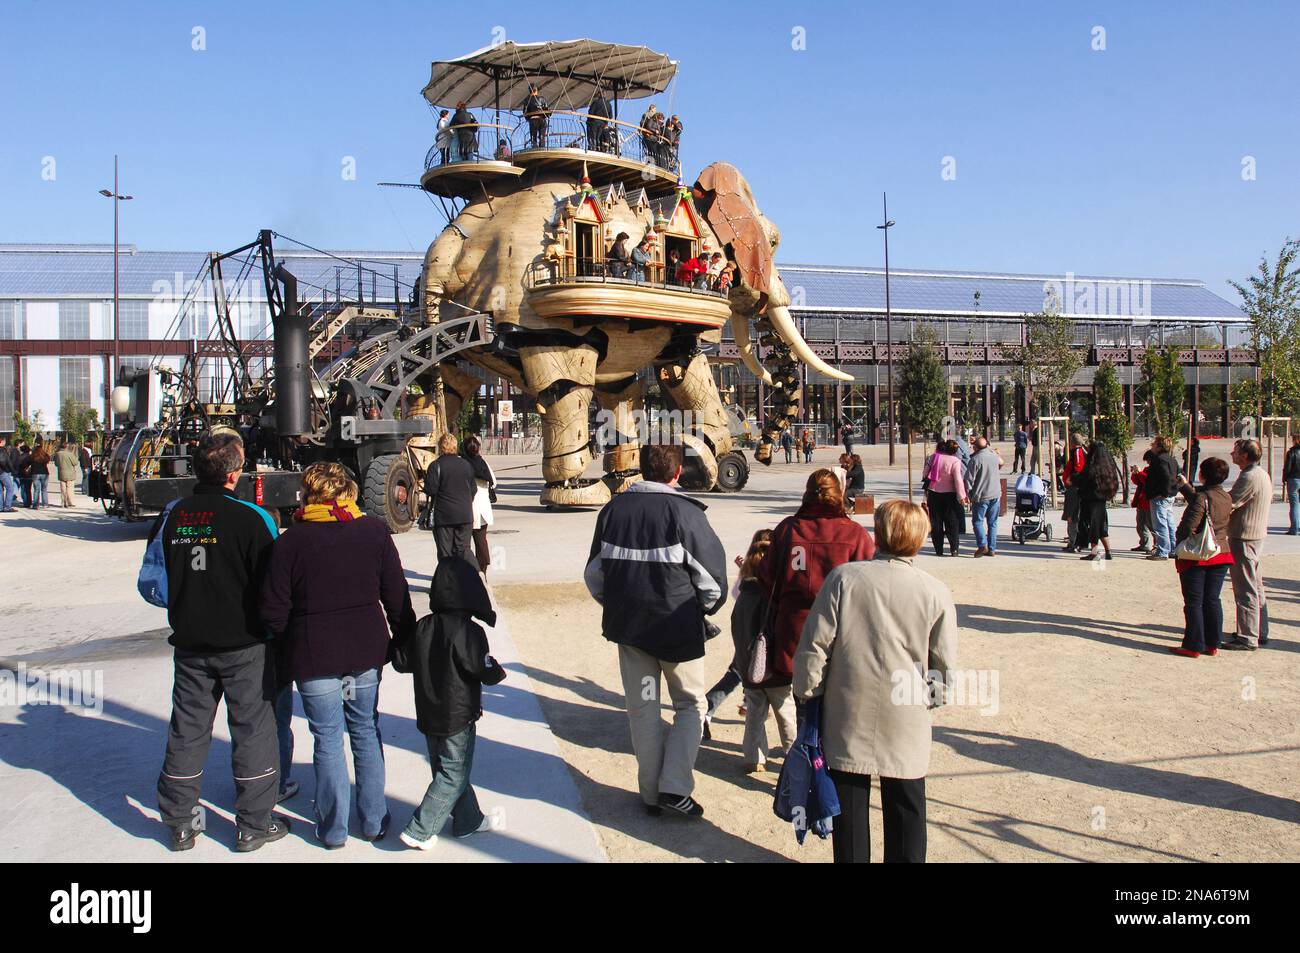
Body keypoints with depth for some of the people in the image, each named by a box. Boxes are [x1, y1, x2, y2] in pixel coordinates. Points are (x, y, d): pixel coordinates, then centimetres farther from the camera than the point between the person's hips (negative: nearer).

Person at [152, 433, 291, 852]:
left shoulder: (172, 516, -3)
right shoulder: (251, 518, -18)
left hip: (189, 645, 5)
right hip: (243, 645, -4)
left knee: (187, 730, 16)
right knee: (252, 730, 8)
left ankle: (180, 822, 28)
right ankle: (254, 825, 17)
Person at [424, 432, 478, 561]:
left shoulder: (436, 465, -9)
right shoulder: (466, 464, 5)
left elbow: (431, 490, -12)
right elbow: (473, 489, 9)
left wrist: (426, 478, 8)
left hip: (443, 516, -3)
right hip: (465, 515, 3)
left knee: (445, 553, 3)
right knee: (464, 550, 8)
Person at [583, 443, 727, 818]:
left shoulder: (613, 509, -2)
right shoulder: (685, 513, -16)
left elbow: (594, 575, 7)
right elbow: (713, 577, -11)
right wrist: (703, 608, 10)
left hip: (628, 628, 4)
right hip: (678, 631, -4)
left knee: (642, 710, 15)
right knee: (690, 705, 14)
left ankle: (651, 794, 22)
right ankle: (675, 787, 3)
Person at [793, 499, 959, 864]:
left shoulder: (844, 578, -10)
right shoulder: (936, 592, -7)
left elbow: (814, 646, -9)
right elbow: (945, 665, -1)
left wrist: (806, 693, 4)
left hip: (849, 716, 0)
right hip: (907, 723, 1)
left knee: (850, 801, 12)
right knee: (905, 805, 15)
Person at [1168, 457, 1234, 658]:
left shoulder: (1202, 497, -18)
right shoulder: (1227, 498, 4)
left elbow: (1189, 525, -23)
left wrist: (1180, 543, -6)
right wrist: (1185, 486, 31)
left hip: (1196, 557, -6)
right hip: (1221, 554, 6)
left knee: (1194, 602, 1)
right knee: (1212, 600, 13)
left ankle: (1193, 646, 4)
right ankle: (1213, 644, 17)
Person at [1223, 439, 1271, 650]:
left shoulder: (1249, 477, -20)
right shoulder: (1262, 474, 13)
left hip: (1244, 538, -10)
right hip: (1257, 535, 10)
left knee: (1245, 589, -6)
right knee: (1256, 587, 17)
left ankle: (1247, 638, -3)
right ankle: (1260, 632, 26)